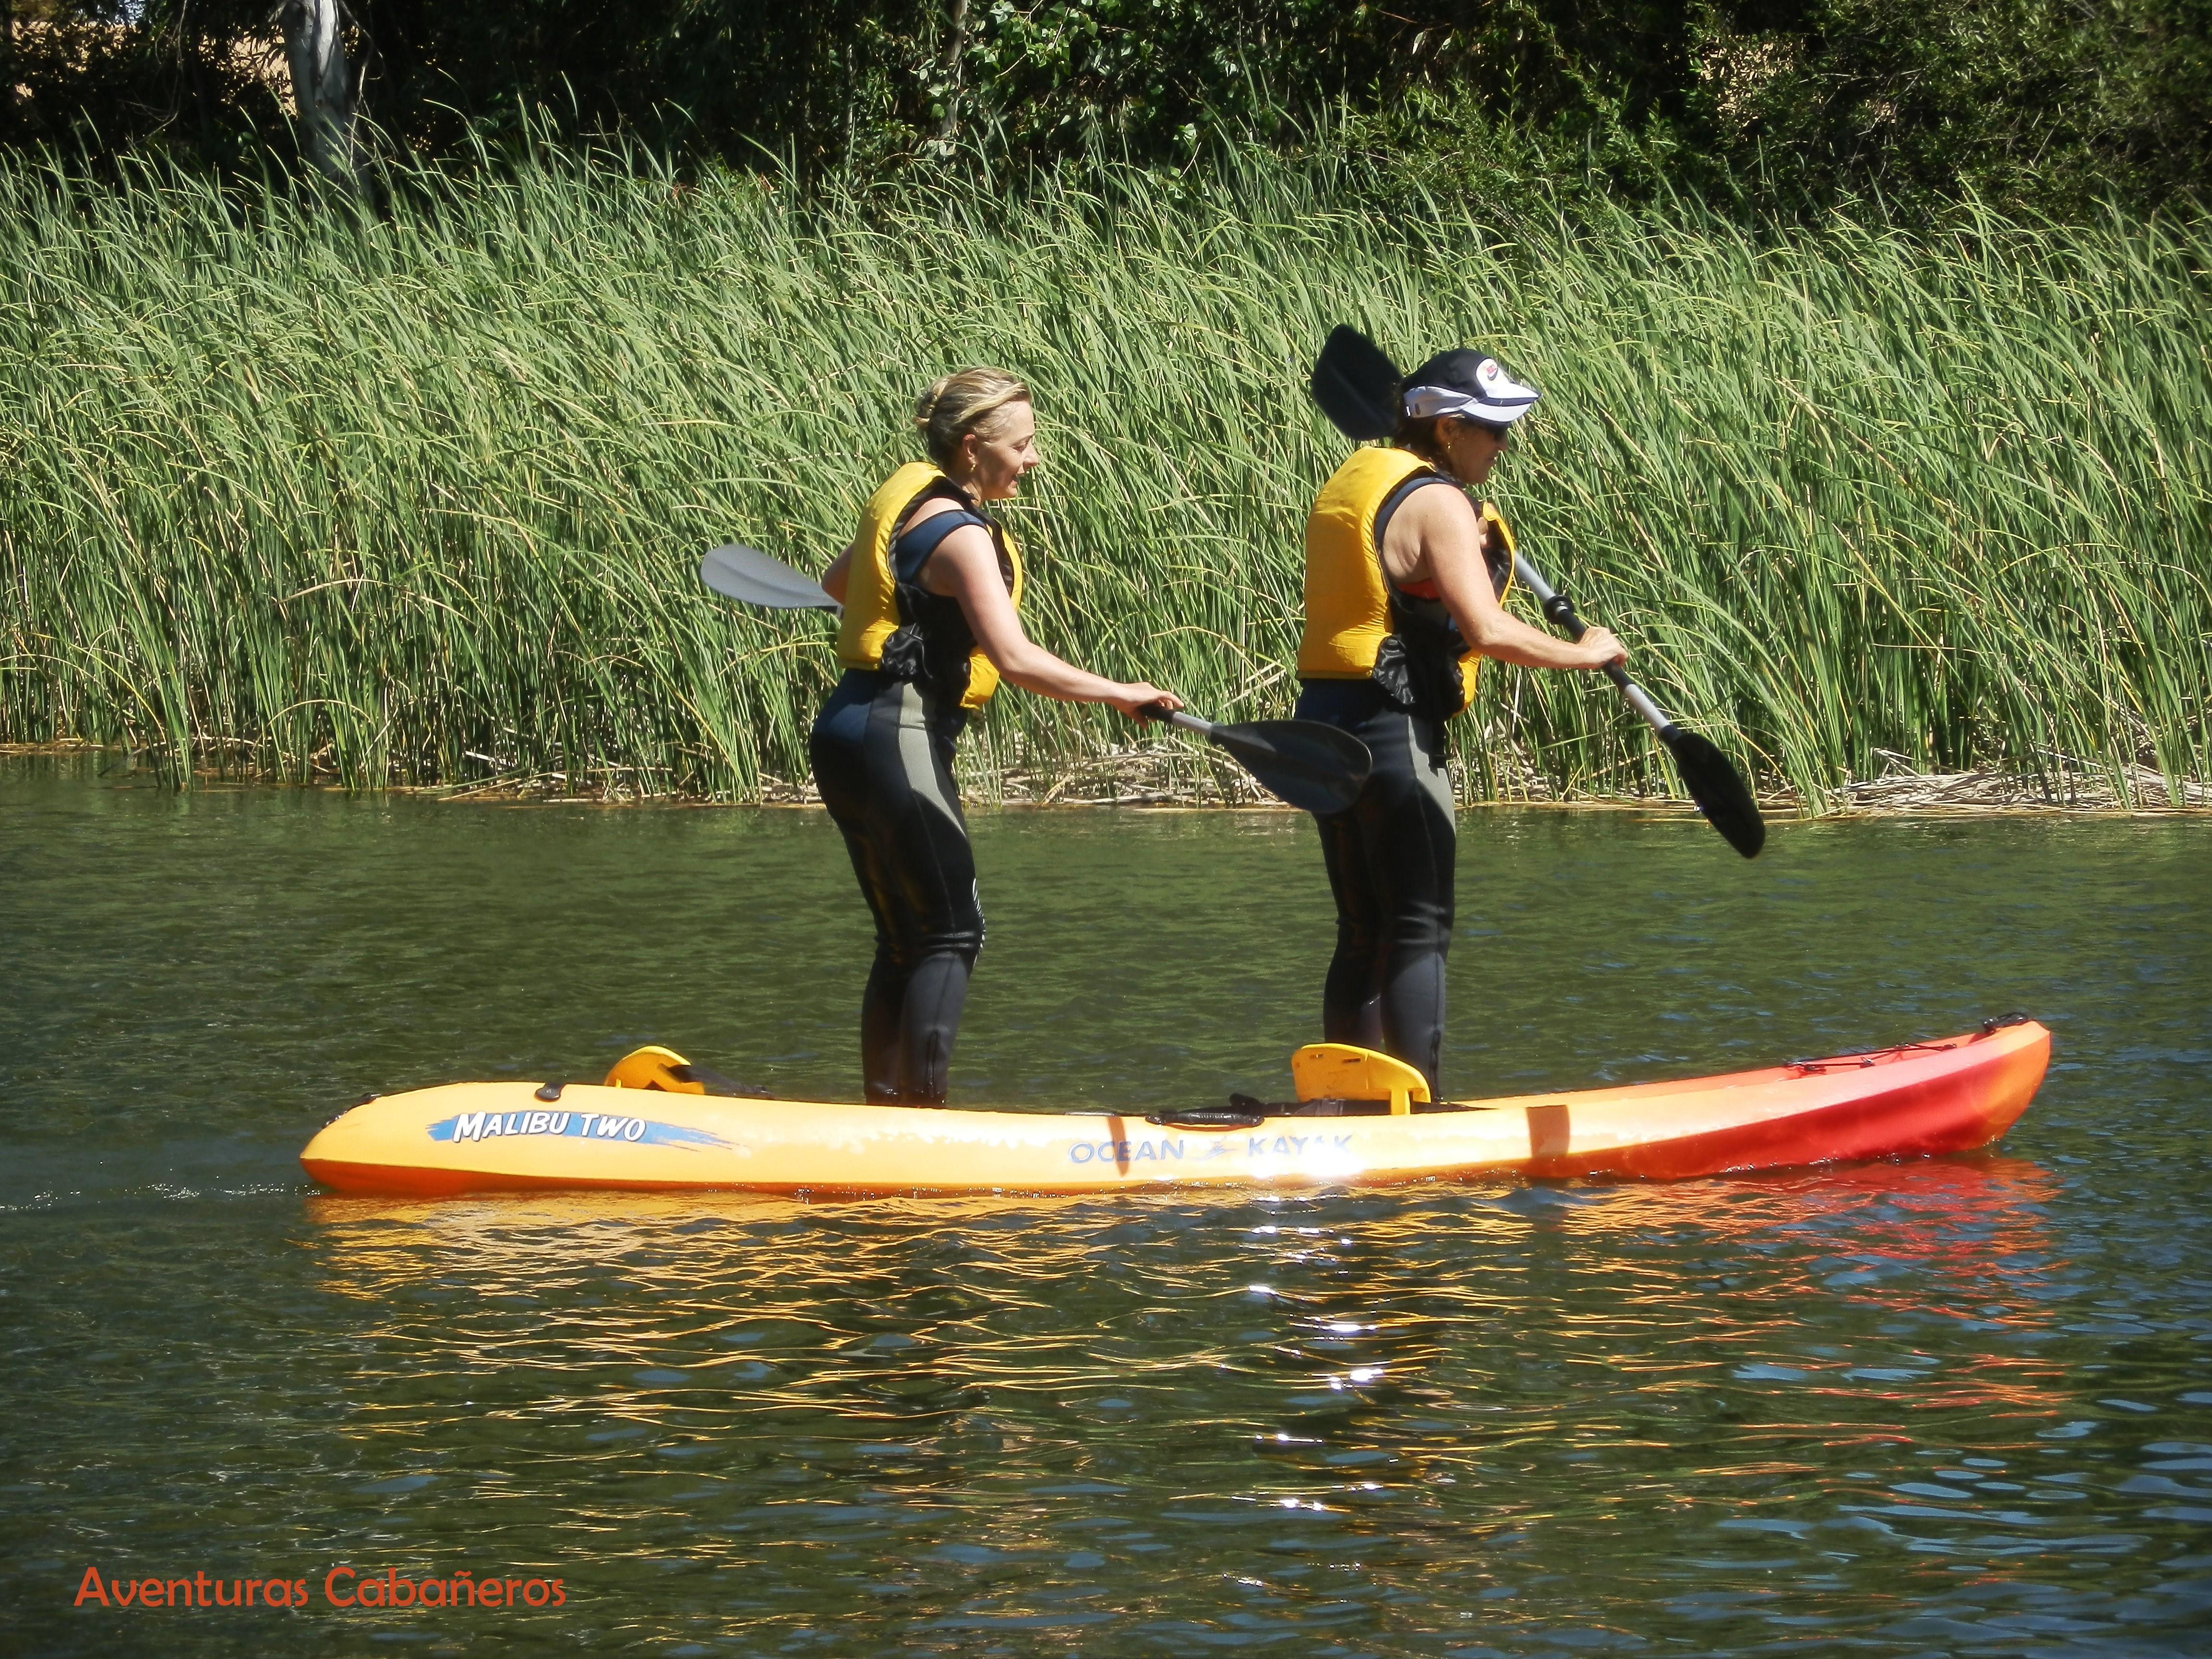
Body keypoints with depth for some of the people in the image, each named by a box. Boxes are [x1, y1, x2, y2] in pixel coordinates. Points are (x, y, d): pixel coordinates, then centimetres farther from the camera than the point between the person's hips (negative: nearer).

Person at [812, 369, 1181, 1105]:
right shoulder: (960, 534, -15)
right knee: (952, 936, -6)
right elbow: (1015, 660, -24)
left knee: (904, 943, 12)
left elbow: (837, 582, 32)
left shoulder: (906, 497, 13)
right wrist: (1118, 693, -18)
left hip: (850, 733, 10)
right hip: (898, 739, -9)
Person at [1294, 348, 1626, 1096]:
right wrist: (1583, 653, -9)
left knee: (1365, 934, 13)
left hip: (1325, 720, 9)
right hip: (1392, 727, -9)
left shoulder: (1353, 477, 16)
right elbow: (1489, 632, -22)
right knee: (1421, 931, -6)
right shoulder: (1438, 504, -12)